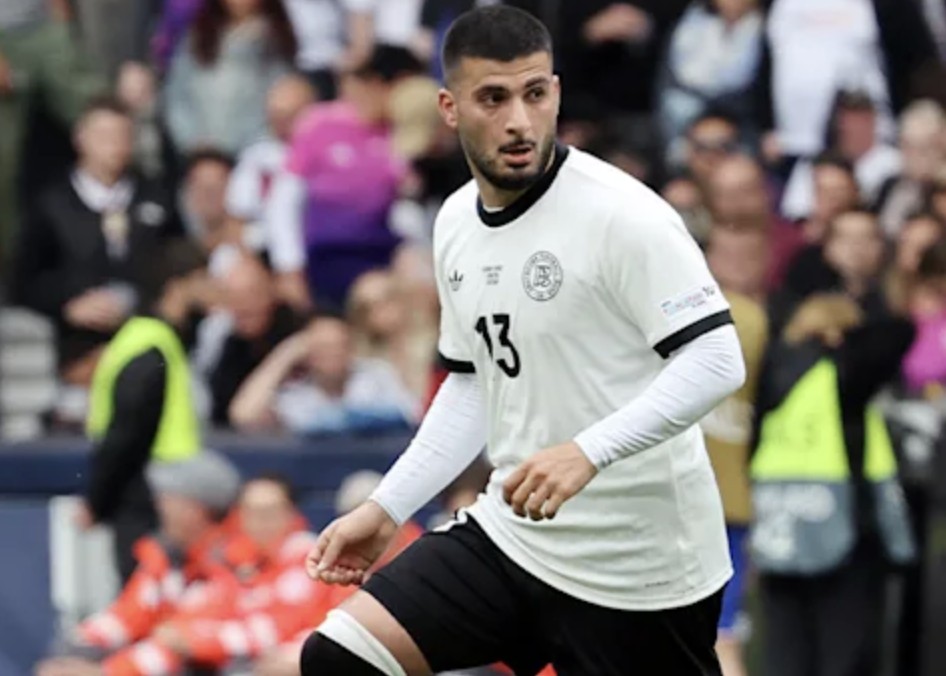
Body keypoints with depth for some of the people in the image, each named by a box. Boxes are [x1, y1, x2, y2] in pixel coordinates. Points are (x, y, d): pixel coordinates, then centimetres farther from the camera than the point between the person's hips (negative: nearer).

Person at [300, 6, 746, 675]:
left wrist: (588, 451, -33)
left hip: (639, 568, -7)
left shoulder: (622, 214, -16)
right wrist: (386, 509, 13)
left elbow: (716, 361, -21)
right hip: (509, 534, 7)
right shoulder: (456, 222, 8)